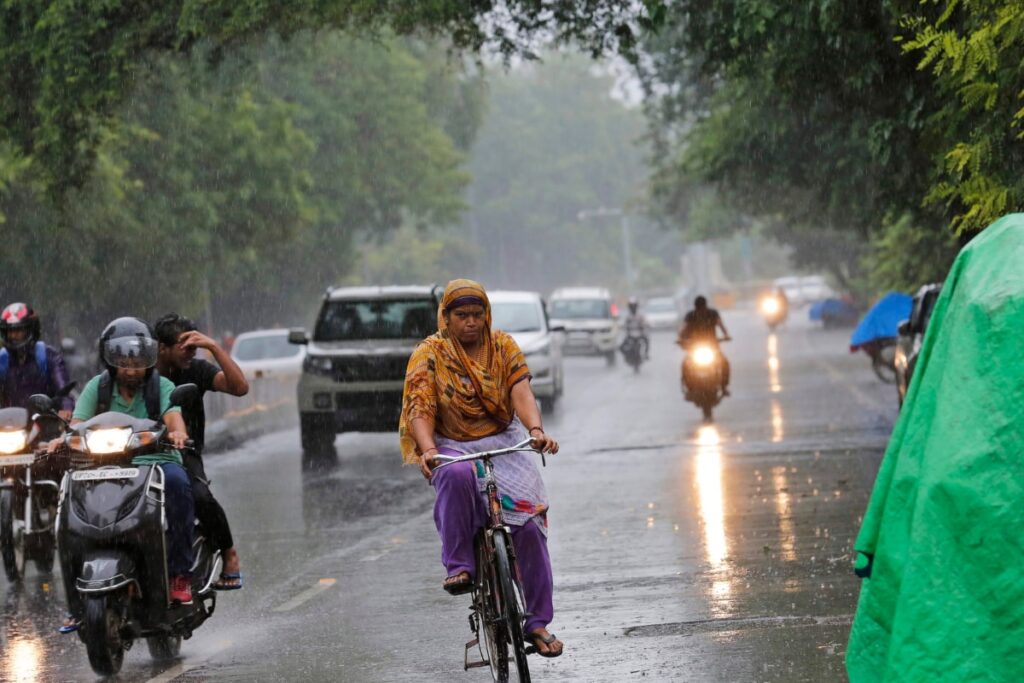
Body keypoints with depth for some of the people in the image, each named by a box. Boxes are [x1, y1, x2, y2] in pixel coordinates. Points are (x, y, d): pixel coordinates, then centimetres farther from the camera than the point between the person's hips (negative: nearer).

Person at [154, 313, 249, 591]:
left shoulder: (195, 370, 2)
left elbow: (240, 387, -11)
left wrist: (214, 347, -17)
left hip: (184, 453, 0)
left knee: (200, 496, -32)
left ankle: (229, 554, -8)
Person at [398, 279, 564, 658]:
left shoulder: (503, 347, 4)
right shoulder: (430, 354, -1)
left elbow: (521, 393, -10)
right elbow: (420, 409, -11)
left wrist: (536, 430, -30)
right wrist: (428, 448, -31)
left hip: (503, 444, 2)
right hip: (453, 448, -2)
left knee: (529, 522, -16)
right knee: (456, 476, -40)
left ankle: (538, 622, -7)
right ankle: (458, 566, -28)